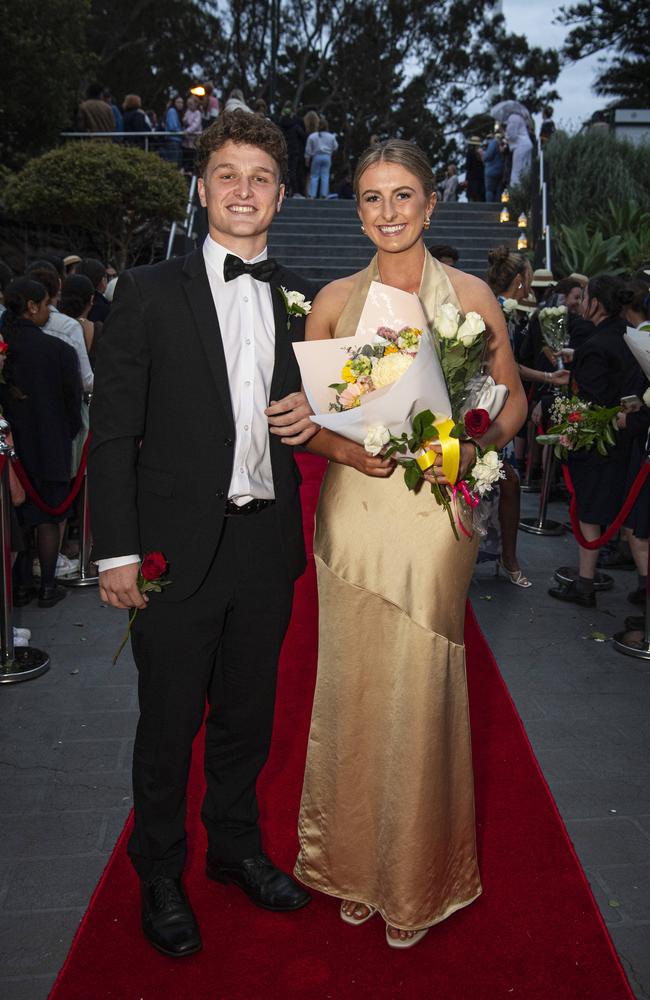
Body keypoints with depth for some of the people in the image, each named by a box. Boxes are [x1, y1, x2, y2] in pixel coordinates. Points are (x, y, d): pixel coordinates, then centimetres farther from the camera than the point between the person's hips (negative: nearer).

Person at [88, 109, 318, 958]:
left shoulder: (301, 300, 9)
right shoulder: (149, 292, -3)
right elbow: (113, 432, -6)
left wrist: (314, 414, -5)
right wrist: (117, 552, -11)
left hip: (268, 544, 4)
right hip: (179, 548, -3)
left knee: (248, 714, 18)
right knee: (169, 723, 10)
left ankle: (236, 848, 41)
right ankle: (160, 874, 32)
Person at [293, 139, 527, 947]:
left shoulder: (469, 294, 2)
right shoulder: (334, 300, 5)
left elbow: (512, 398, 6)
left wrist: (477, 445, -14)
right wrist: (341, 447, -13)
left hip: (434, 512, -1)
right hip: (353, 514, 2)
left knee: (420, 692, 4)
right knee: (353, 686, 8)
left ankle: (415, 881, 28)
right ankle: (354, 862, 31)